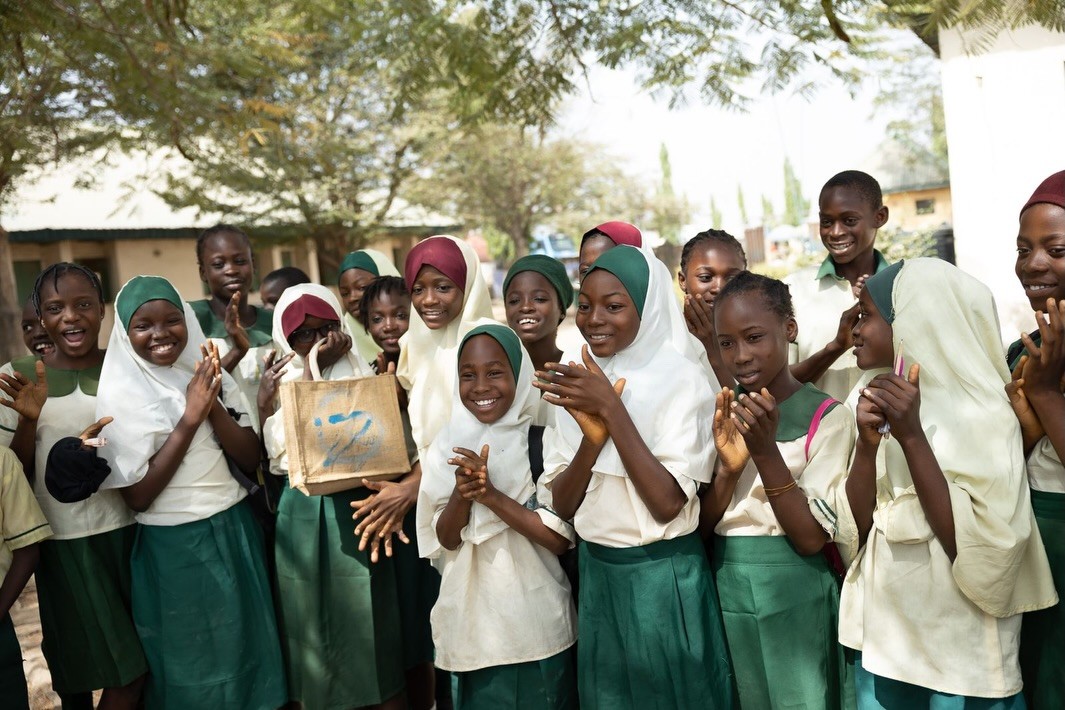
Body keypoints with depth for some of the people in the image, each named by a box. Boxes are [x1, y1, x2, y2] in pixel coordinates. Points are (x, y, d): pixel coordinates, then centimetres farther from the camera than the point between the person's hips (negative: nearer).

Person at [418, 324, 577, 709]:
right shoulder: (449, 446, -1)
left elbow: (560, 538, -15)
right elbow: (445, 540, -1)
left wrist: (491, 494, -23)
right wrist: (462, 493, -20)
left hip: (538, 621, -2)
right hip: (474, 619, 3)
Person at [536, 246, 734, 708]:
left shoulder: (681, 381, -14)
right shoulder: (575, 382, 2)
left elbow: (667, 504, -22)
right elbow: (562, 505, -2)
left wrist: (612, 410, -25)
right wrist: (592, 436, -19)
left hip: (666, 578, -5)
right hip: (597, 575, 5)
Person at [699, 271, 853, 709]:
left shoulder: (826, 418, -10)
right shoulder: (721, 415, 3)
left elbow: (811, 539, -14)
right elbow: (700, 528, 0)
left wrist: (766, 451, -24)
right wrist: (727, 468, -18)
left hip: (794, 600, -4)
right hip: (726, 595, 4)